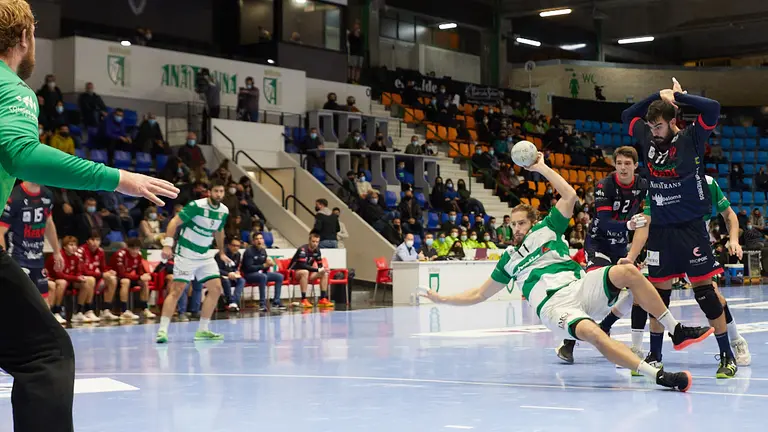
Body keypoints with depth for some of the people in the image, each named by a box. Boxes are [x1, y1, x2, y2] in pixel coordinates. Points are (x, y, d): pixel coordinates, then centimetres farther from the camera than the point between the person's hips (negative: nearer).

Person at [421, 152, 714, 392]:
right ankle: (658, 376, -45)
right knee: (592, 333, -37)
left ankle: (676, 331, -16)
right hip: (552, 304, -2)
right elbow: (479, 294, 30)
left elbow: (570, 196, 10)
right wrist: (443, 299, 25)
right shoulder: (509, 260, 25)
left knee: (627, 272, -26)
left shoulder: (547, 229, 21)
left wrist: (542, 168, 13)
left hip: (579, 286, 2)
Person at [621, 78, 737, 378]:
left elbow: (712, 108, -22)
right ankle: (654, 357, 18)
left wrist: (677, 96, -11)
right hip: (660, 230, 5)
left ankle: (727, 356, 3)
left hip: (691, 227, -4)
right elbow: (627, 115, 20)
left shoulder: (690, 139, -8)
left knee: (704, 290, -5)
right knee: (658, 292, 8)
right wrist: (657, 96, 8)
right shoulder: (648, 140, 6)